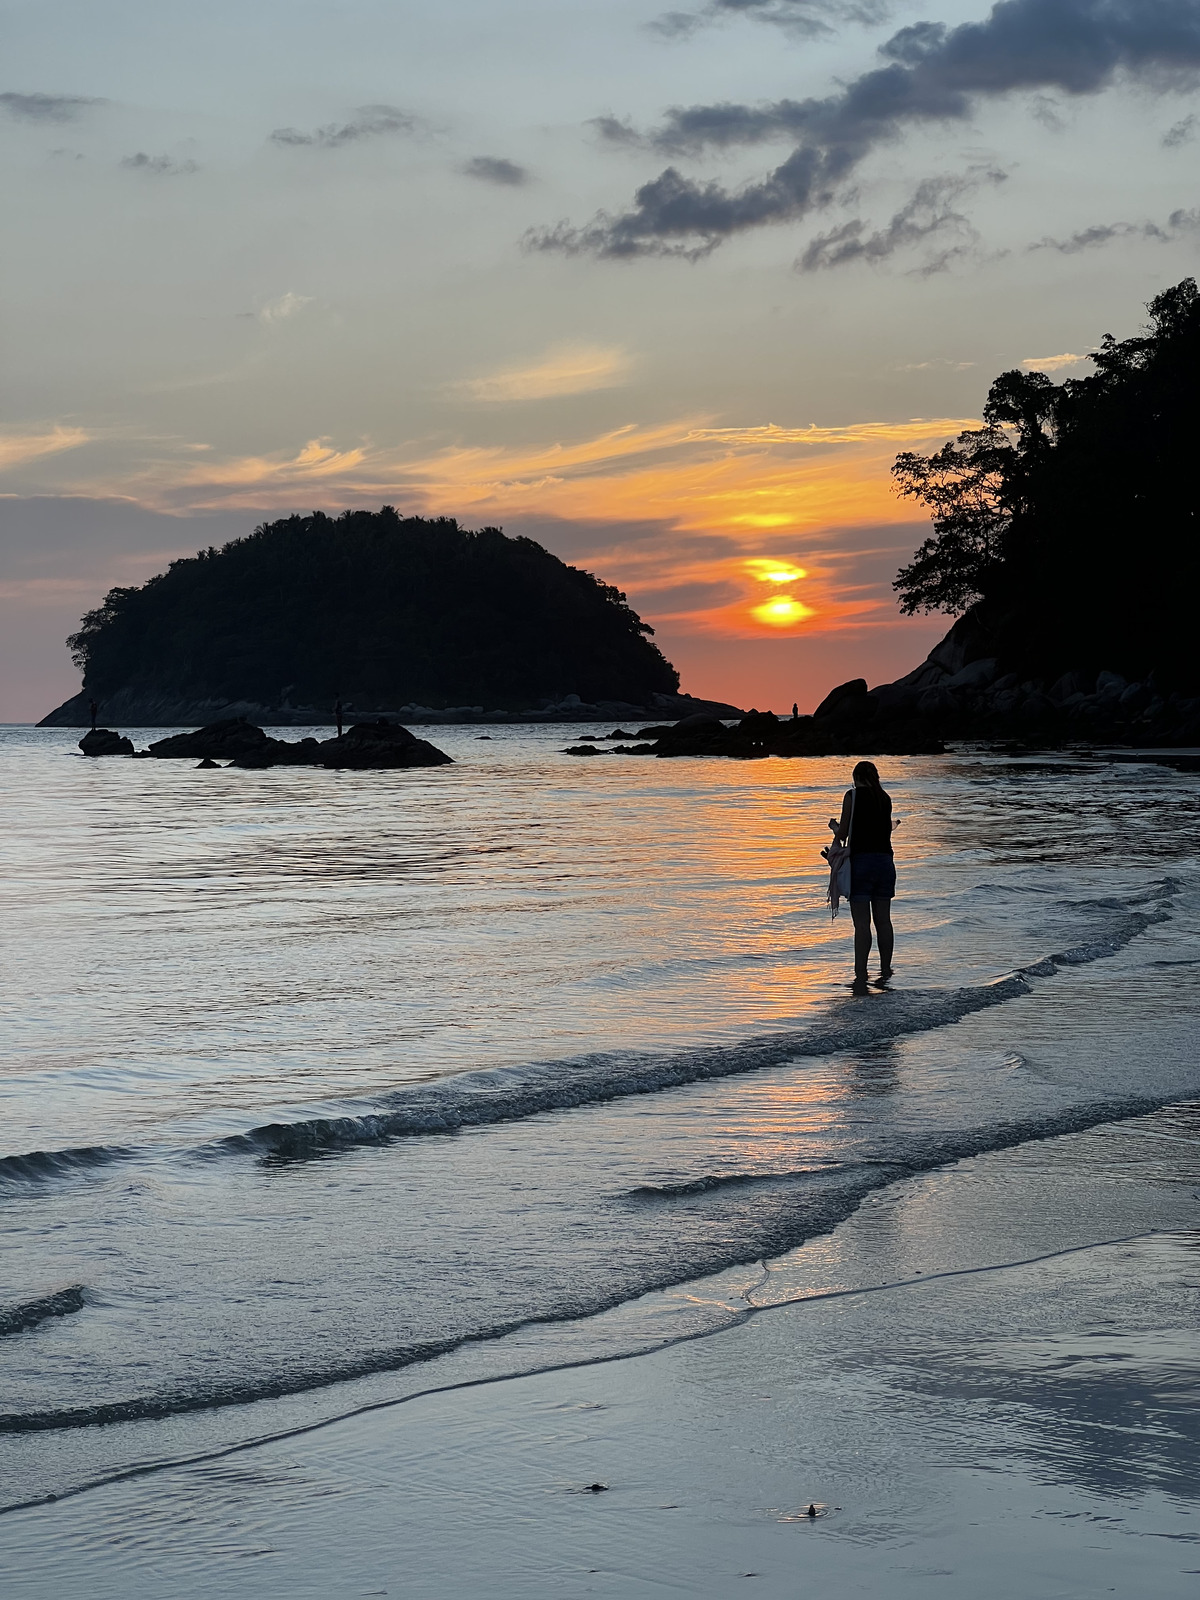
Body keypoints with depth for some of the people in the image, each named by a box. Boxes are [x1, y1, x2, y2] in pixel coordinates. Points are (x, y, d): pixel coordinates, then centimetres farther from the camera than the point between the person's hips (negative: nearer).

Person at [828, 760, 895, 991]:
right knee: (883, 920, 11)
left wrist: (834, 826, 19)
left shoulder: (853, 795, -3)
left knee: (861, 922, -6)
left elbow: (842, 834, -4)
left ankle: (861, 976, -8)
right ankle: (885, 971, 16)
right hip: (885, 860, 5)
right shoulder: (885, 798, 12)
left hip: (861, 861, -5)